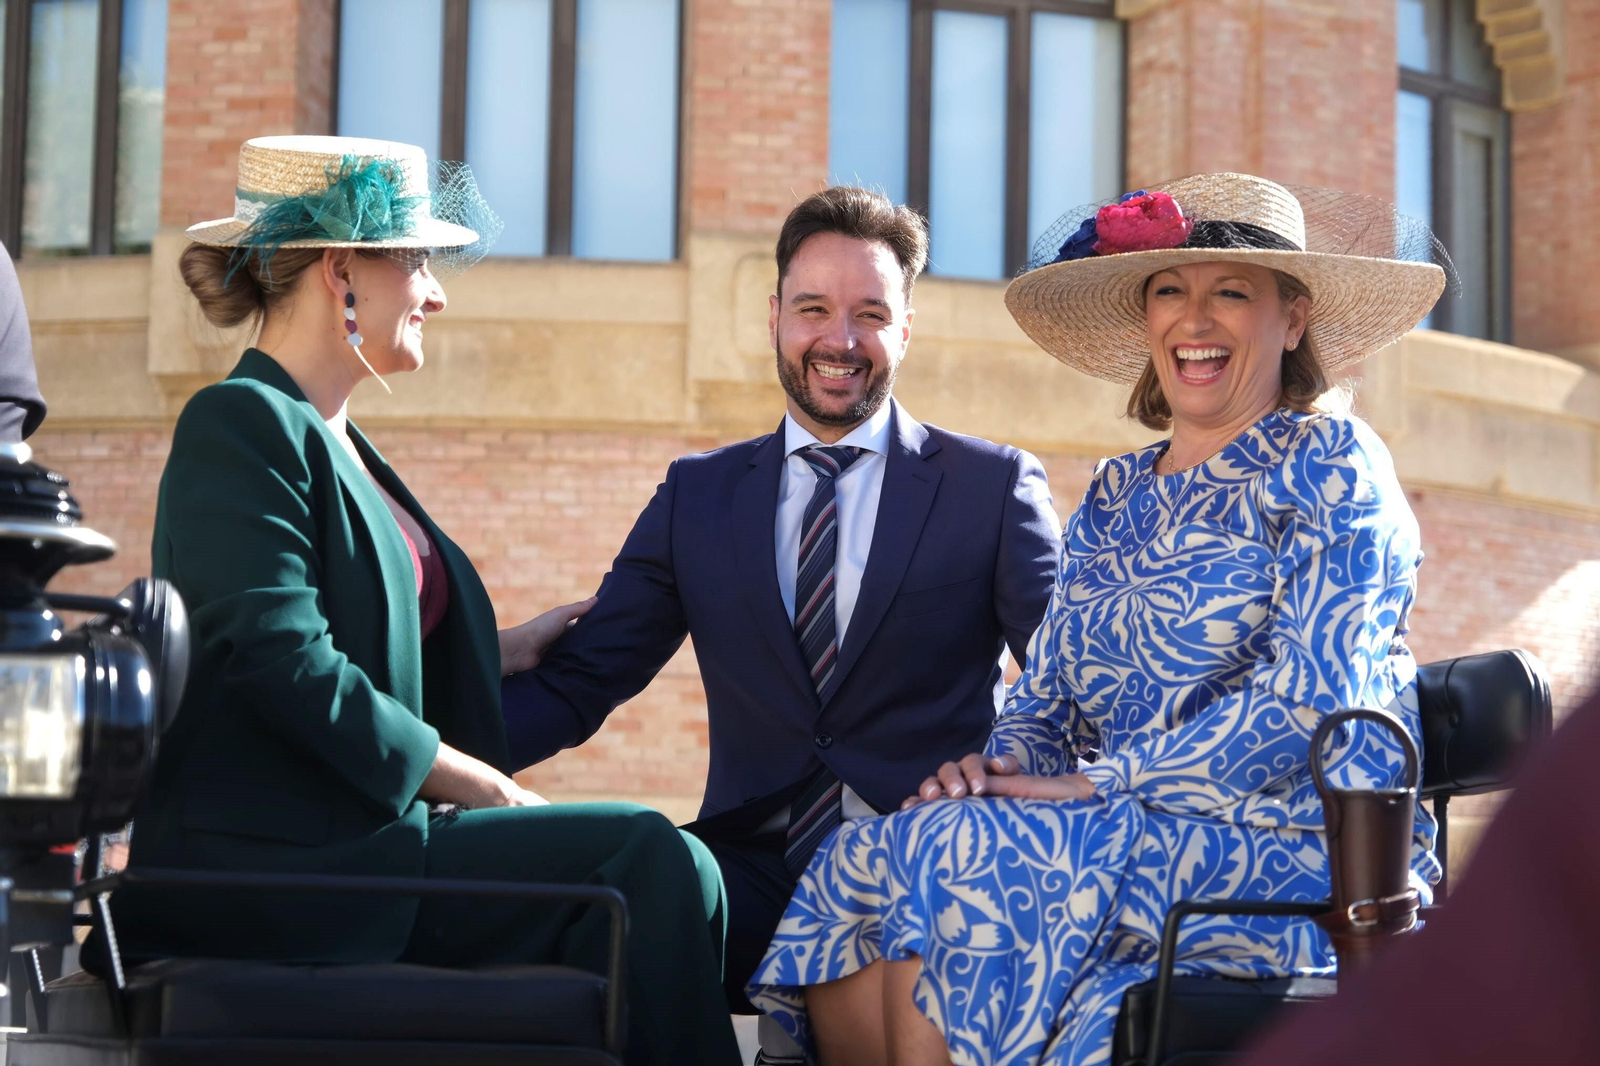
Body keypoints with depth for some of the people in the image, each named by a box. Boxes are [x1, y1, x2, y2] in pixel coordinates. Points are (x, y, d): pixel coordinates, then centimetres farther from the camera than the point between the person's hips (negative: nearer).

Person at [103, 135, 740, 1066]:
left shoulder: (326, 439, 22)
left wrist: (497, 652, 18)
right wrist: (456, 776, -14)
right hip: (269, 863, -9)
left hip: (349, 840, 9)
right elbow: (280, 660, -18)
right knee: (649, 859, -18)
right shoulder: (243, 425, -8)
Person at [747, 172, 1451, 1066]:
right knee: (858, 867, -21)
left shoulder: (1330, 463, 0)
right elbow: (1045, 699, 19)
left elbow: (1312, 696, -13)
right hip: (1122, 841, 6)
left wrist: (1094, 784, -17)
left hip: (1293, 853, -6)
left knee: (951, 856, -28)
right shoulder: (1116, 496, 20)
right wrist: (1000, 768, -6)